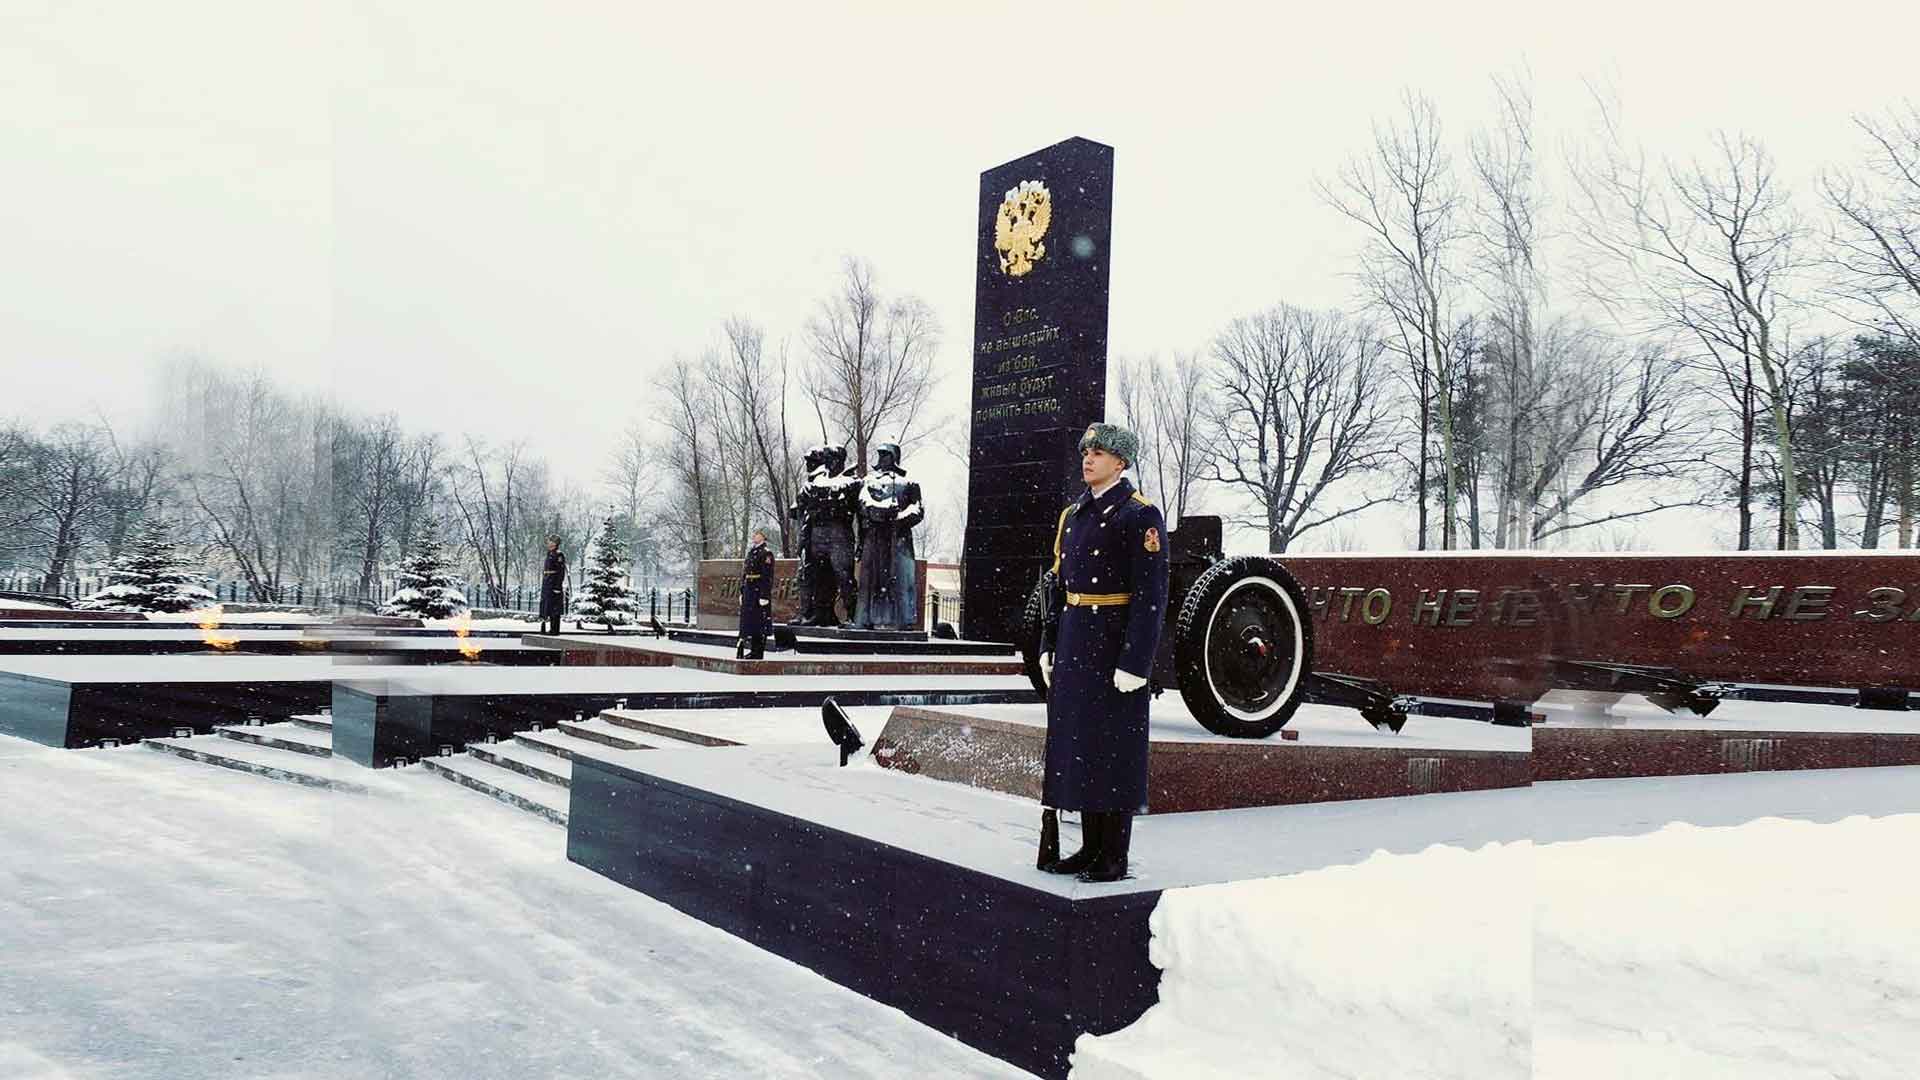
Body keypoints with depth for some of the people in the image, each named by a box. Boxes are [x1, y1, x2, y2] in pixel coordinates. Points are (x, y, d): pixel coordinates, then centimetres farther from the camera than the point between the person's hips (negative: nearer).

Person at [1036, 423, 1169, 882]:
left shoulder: (1140, 516, -10)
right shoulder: (1072, 513, 13)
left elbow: (1151, 596, -15)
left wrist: (1135, 663, -18)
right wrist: (1049, 647, 13)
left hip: (1117, 647, -8)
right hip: (1074, 646, 8)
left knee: (1116, 750, 0)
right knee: (1078, 745, 11)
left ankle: (1115, 857, 9)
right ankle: (1091, 848, 22)